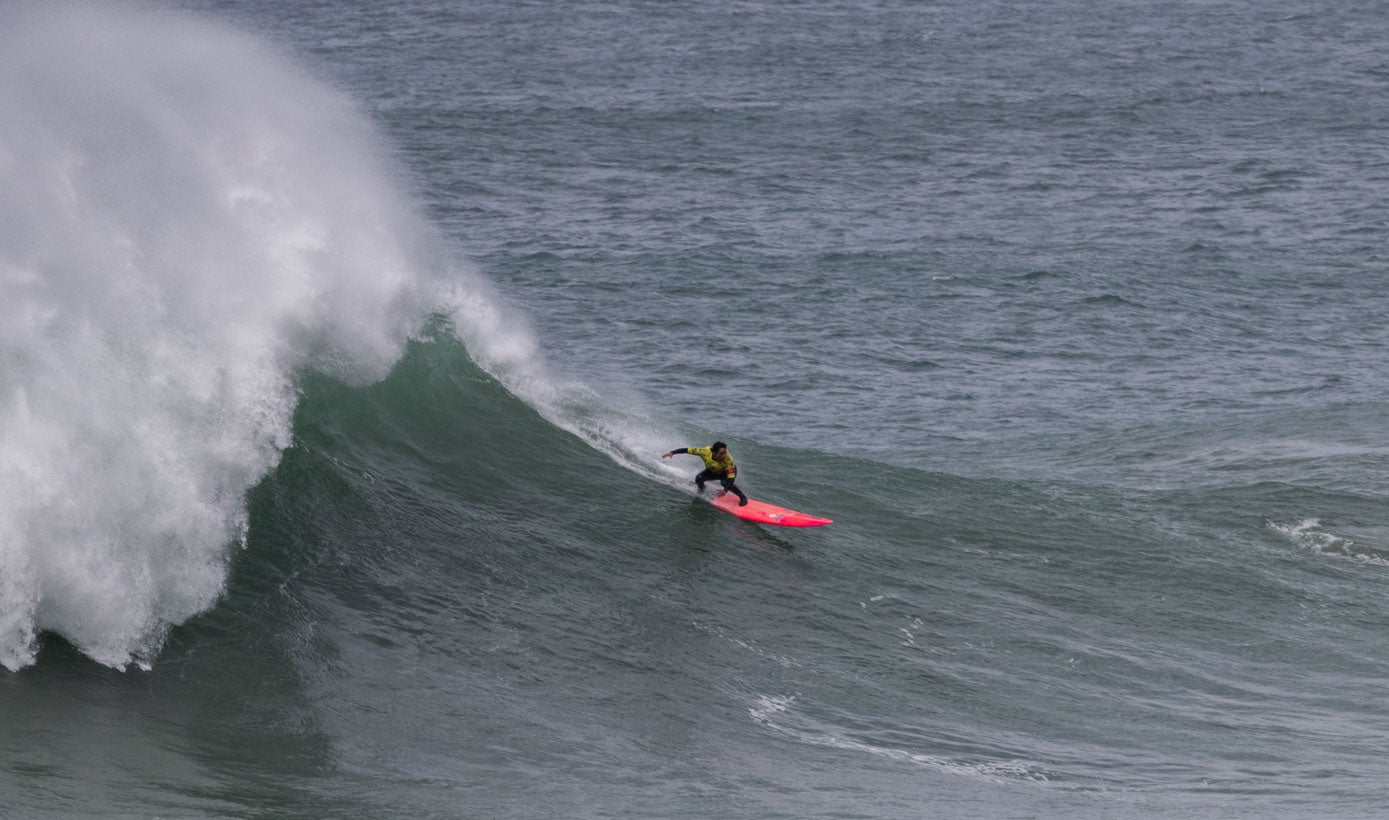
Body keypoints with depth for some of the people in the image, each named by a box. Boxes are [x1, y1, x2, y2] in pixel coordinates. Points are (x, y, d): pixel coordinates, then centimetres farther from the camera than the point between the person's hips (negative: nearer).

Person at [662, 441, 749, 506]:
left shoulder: (727, 459, -41)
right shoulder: (705, 452, -35)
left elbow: (731, 477, -43)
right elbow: (687, 450, -27)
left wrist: (725, 490, -58)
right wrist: (672, 453, -28)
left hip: (729, 471, -3)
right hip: (713, 471, 3)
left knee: (725, 482, -34)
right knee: (699, 478, -22)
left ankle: (742, 497, -10)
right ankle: (702, 494, 11)